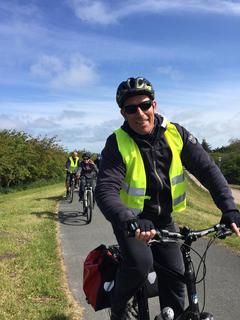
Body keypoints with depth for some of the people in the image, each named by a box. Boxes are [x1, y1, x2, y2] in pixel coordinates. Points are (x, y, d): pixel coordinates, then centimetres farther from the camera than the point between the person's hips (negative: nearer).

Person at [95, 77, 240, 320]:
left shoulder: (175, 133, -11)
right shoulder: (118, 143, -21)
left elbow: (207, 169, -15)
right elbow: (105, 191, -31)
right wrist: (130, 221, -50)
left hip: (164, 219, 4)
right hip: (130, 219, -3)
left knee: (175, 276, -2)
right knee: (140, 264, -25)